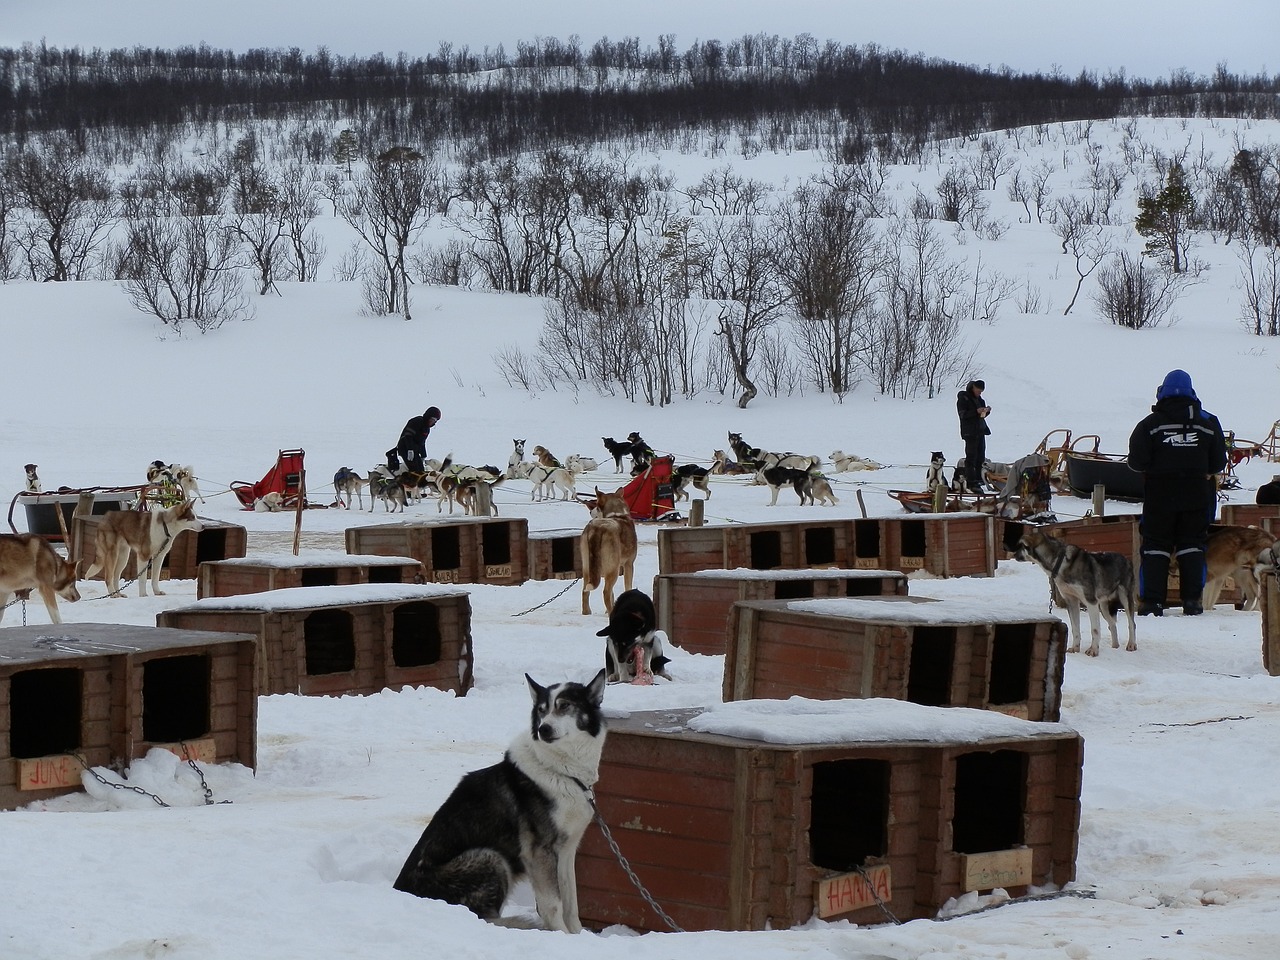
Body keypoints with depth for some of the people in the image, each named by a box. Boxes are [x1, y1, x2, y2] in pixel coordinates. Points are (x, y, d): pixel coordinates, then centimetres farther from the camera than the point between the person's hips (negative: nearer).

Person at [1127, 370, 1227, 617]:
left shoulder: (1150, 424, -8)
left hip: (1159, 495, -2)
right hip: (1197, 495, 2)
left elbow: (1137, 462, -11)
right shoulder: (1208, 423, 1)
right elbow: (1218, 462, 4)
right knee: (1192, 546, 9)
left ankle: (1152, 601, -3)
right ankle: (1192, 600, 5)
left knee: (1155, 546, 3)